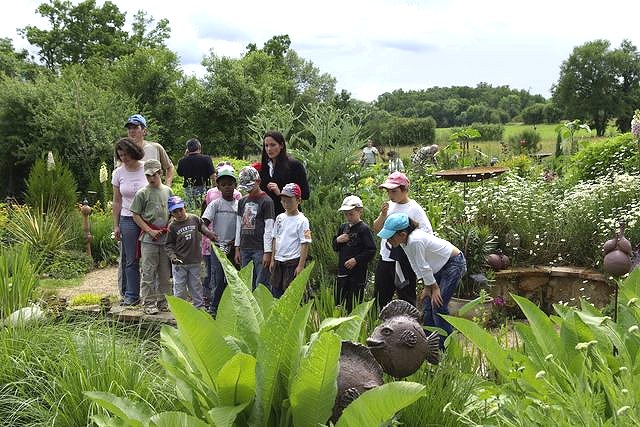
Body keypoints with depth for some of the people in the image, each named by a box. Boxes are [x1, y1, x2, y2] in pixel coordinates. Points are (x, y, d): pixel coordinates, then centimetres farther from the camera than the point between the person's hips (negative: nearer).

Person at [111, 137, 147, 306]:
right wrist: (116, 225, 6)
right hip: (128, 219, 1)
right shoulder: (118, 173, 3)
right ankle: (131, 295, 10)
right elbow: (117, 201, 9)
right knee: (131, 260, 2)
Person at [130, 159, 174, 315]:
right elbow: (136, 216, -3)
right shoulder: (142, 193, -4)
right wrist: (150, 231, -11)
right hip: (148, 238, -4)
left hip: (165, 237, 4)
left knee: (164, 272, 11)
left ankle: (163, 300, 21)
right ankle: (148, 303, 4)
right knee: (148, 271, -2)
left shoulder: (168, 191, 9)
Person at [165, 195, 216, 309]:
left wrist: (210, 234, 6)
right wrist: (172, 256, -13)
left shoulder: (194, 219, 1)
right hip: (179, 263, -2)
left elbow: (203, 227, 21)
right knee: (179, 287, 3)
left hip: (195, 261, 2)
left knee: (196, 285, 12)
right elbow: (169, 245, 1)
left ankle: (199, 306, 22)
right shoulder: (172, 226, -3)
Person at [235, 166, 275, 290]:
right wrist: (237, 249, 13)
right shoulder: (242, 201, 14)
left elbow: (269, 229, -8)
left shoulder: (266, 201, -4)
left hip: (260, 249, -6)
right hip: (244, 249, 6)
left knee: (261, 284, -7)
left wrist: (267, 252, -12)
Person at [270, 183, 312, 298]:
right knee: (275, 291, 9)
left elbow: (305, 244, -11)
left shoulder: (302, 220, -10)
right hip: (278, 261, 6)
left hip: (292, 262, -6)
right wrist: (272, 260, 13)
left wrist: (301, 266, -15)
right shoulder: (280, 218, 8)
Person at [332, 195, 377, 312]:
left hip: (357, 273, -7)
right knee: (339, 302, 11)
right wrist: (337, 240, -2)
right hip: (342, 272, 7)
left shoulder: (364, 229, -10)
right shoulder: (343, 227, 11)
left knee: (354, 305, 1)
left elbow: (371, 251, -14)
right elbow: (335, 247, 19)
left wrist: (356, 260, -19)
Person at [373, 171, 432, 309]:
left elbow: (428, 234, -12)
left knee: (406, 299, 3)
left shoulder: (414, 209, -10)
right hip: (385, 259, 7)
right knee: (380, 299, 15)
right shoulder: (389, 206, 8)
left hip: (404, 262, -6)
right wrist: (383, 215, -9)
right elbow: (376, 229, 8)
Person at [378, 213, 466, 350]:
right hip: (439, 267, 9)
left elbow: (424, 267, -24)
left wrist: (434, 287, -14)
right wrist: (426, 287, -2)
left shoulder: (415, 241, -34)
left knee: (438, 305, -13)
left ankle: (447, 347, -4)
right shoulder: (404, 241, -6)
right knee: (427, 304, 5)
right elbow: (416, 266, 1)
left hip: (454, 263, -9)